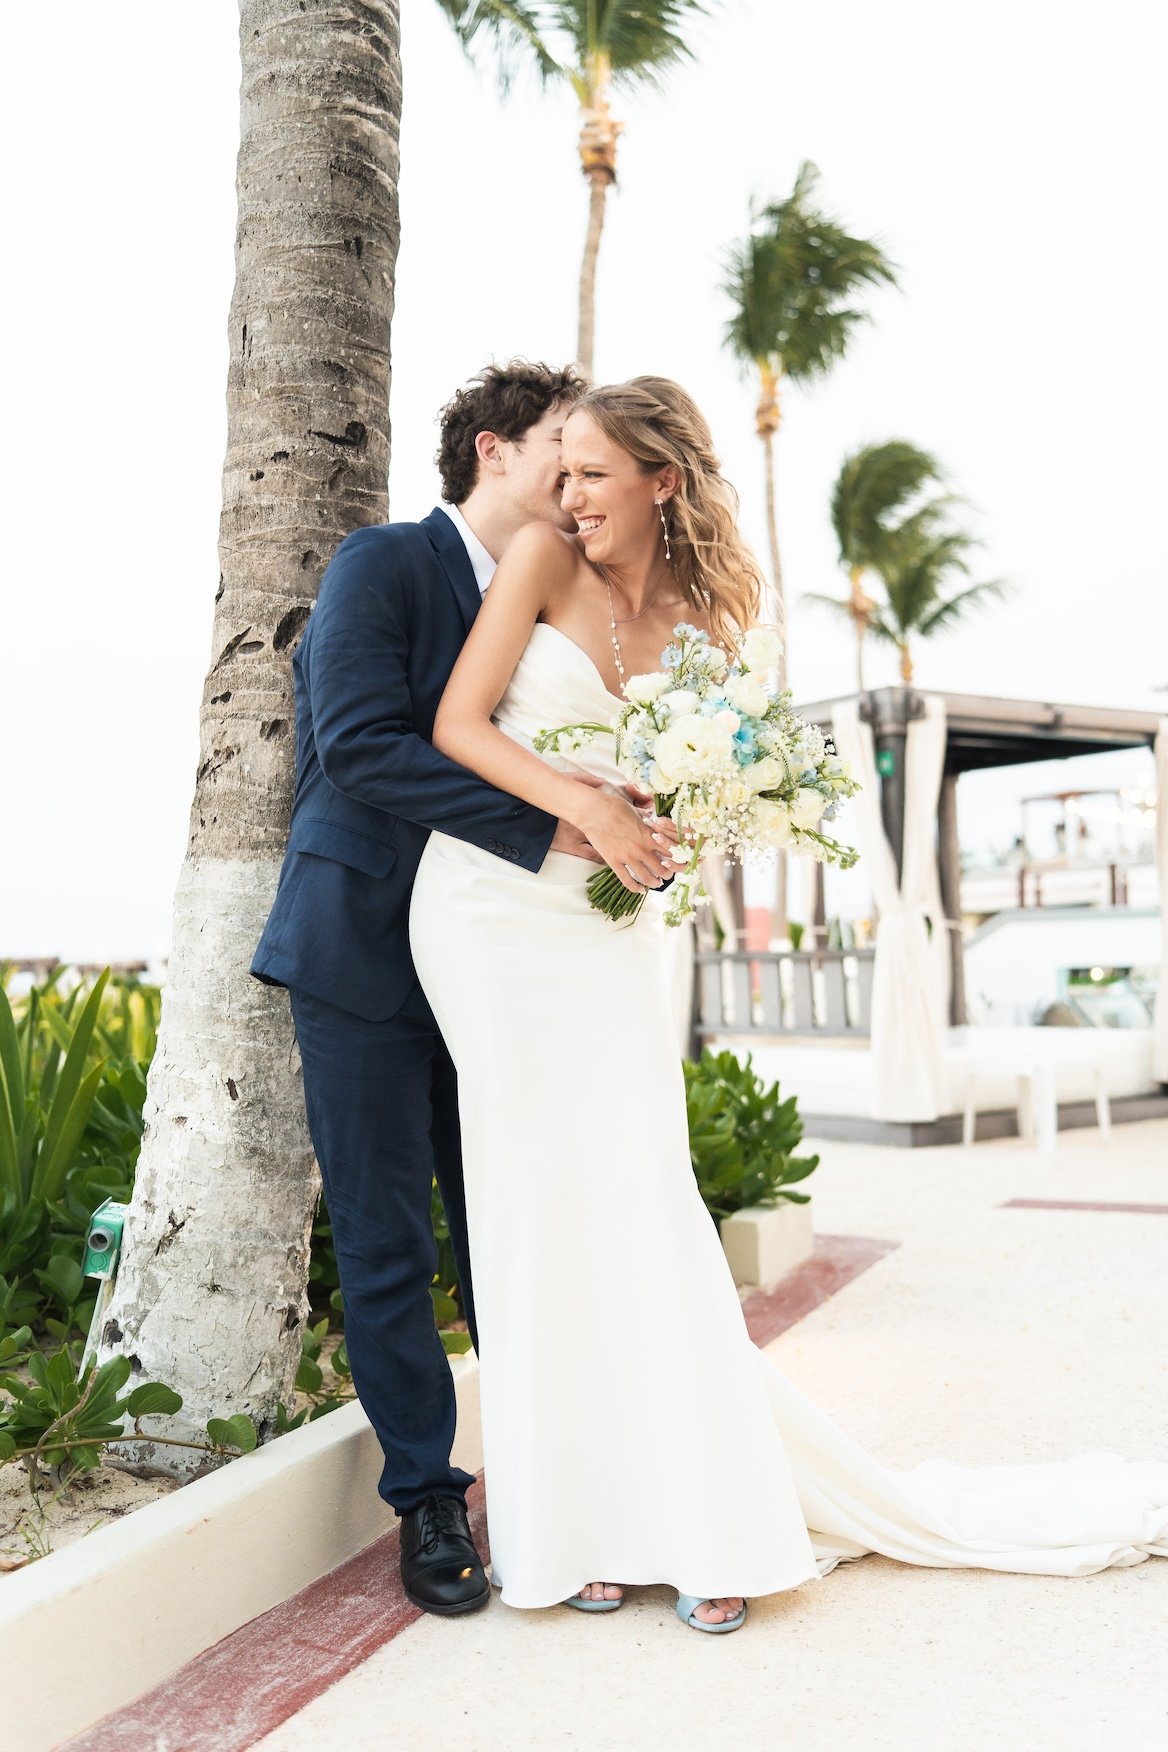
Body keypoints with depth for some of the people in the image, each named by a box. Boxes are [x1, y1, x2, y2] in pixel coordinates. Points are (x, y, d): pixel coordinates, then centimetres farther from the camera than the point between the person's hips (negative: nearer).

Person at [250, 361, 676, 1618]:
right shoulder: (384, 563, -8)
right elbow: (359, 745, -22)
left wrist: (630, 830, -7)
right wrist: (551, 830, -27)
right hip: (363, 950, -5)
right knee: (385, 1245, 4)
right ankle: (426, 1500, 19)